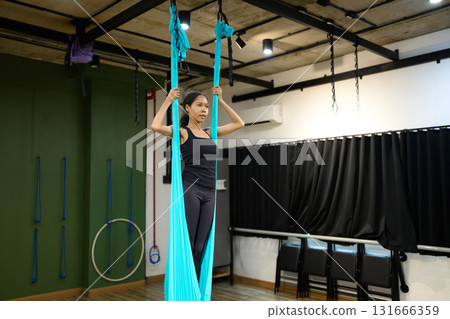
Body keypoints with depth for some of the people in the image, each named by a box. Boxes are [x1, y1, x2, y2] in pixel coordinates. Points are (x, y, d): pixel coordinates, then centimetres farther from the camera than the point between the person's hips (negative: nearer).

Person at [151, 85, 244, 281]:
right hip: (190, 189, -6)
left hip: (209, 193, 6)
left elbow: (239, 123, 24)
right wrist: (169, 100, -7)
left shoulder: (210, 132, 18)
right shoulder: (182, 132, 1)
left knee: (200, 248, 9)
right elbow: (156, 126, -18)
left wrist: (220, 101, 20)